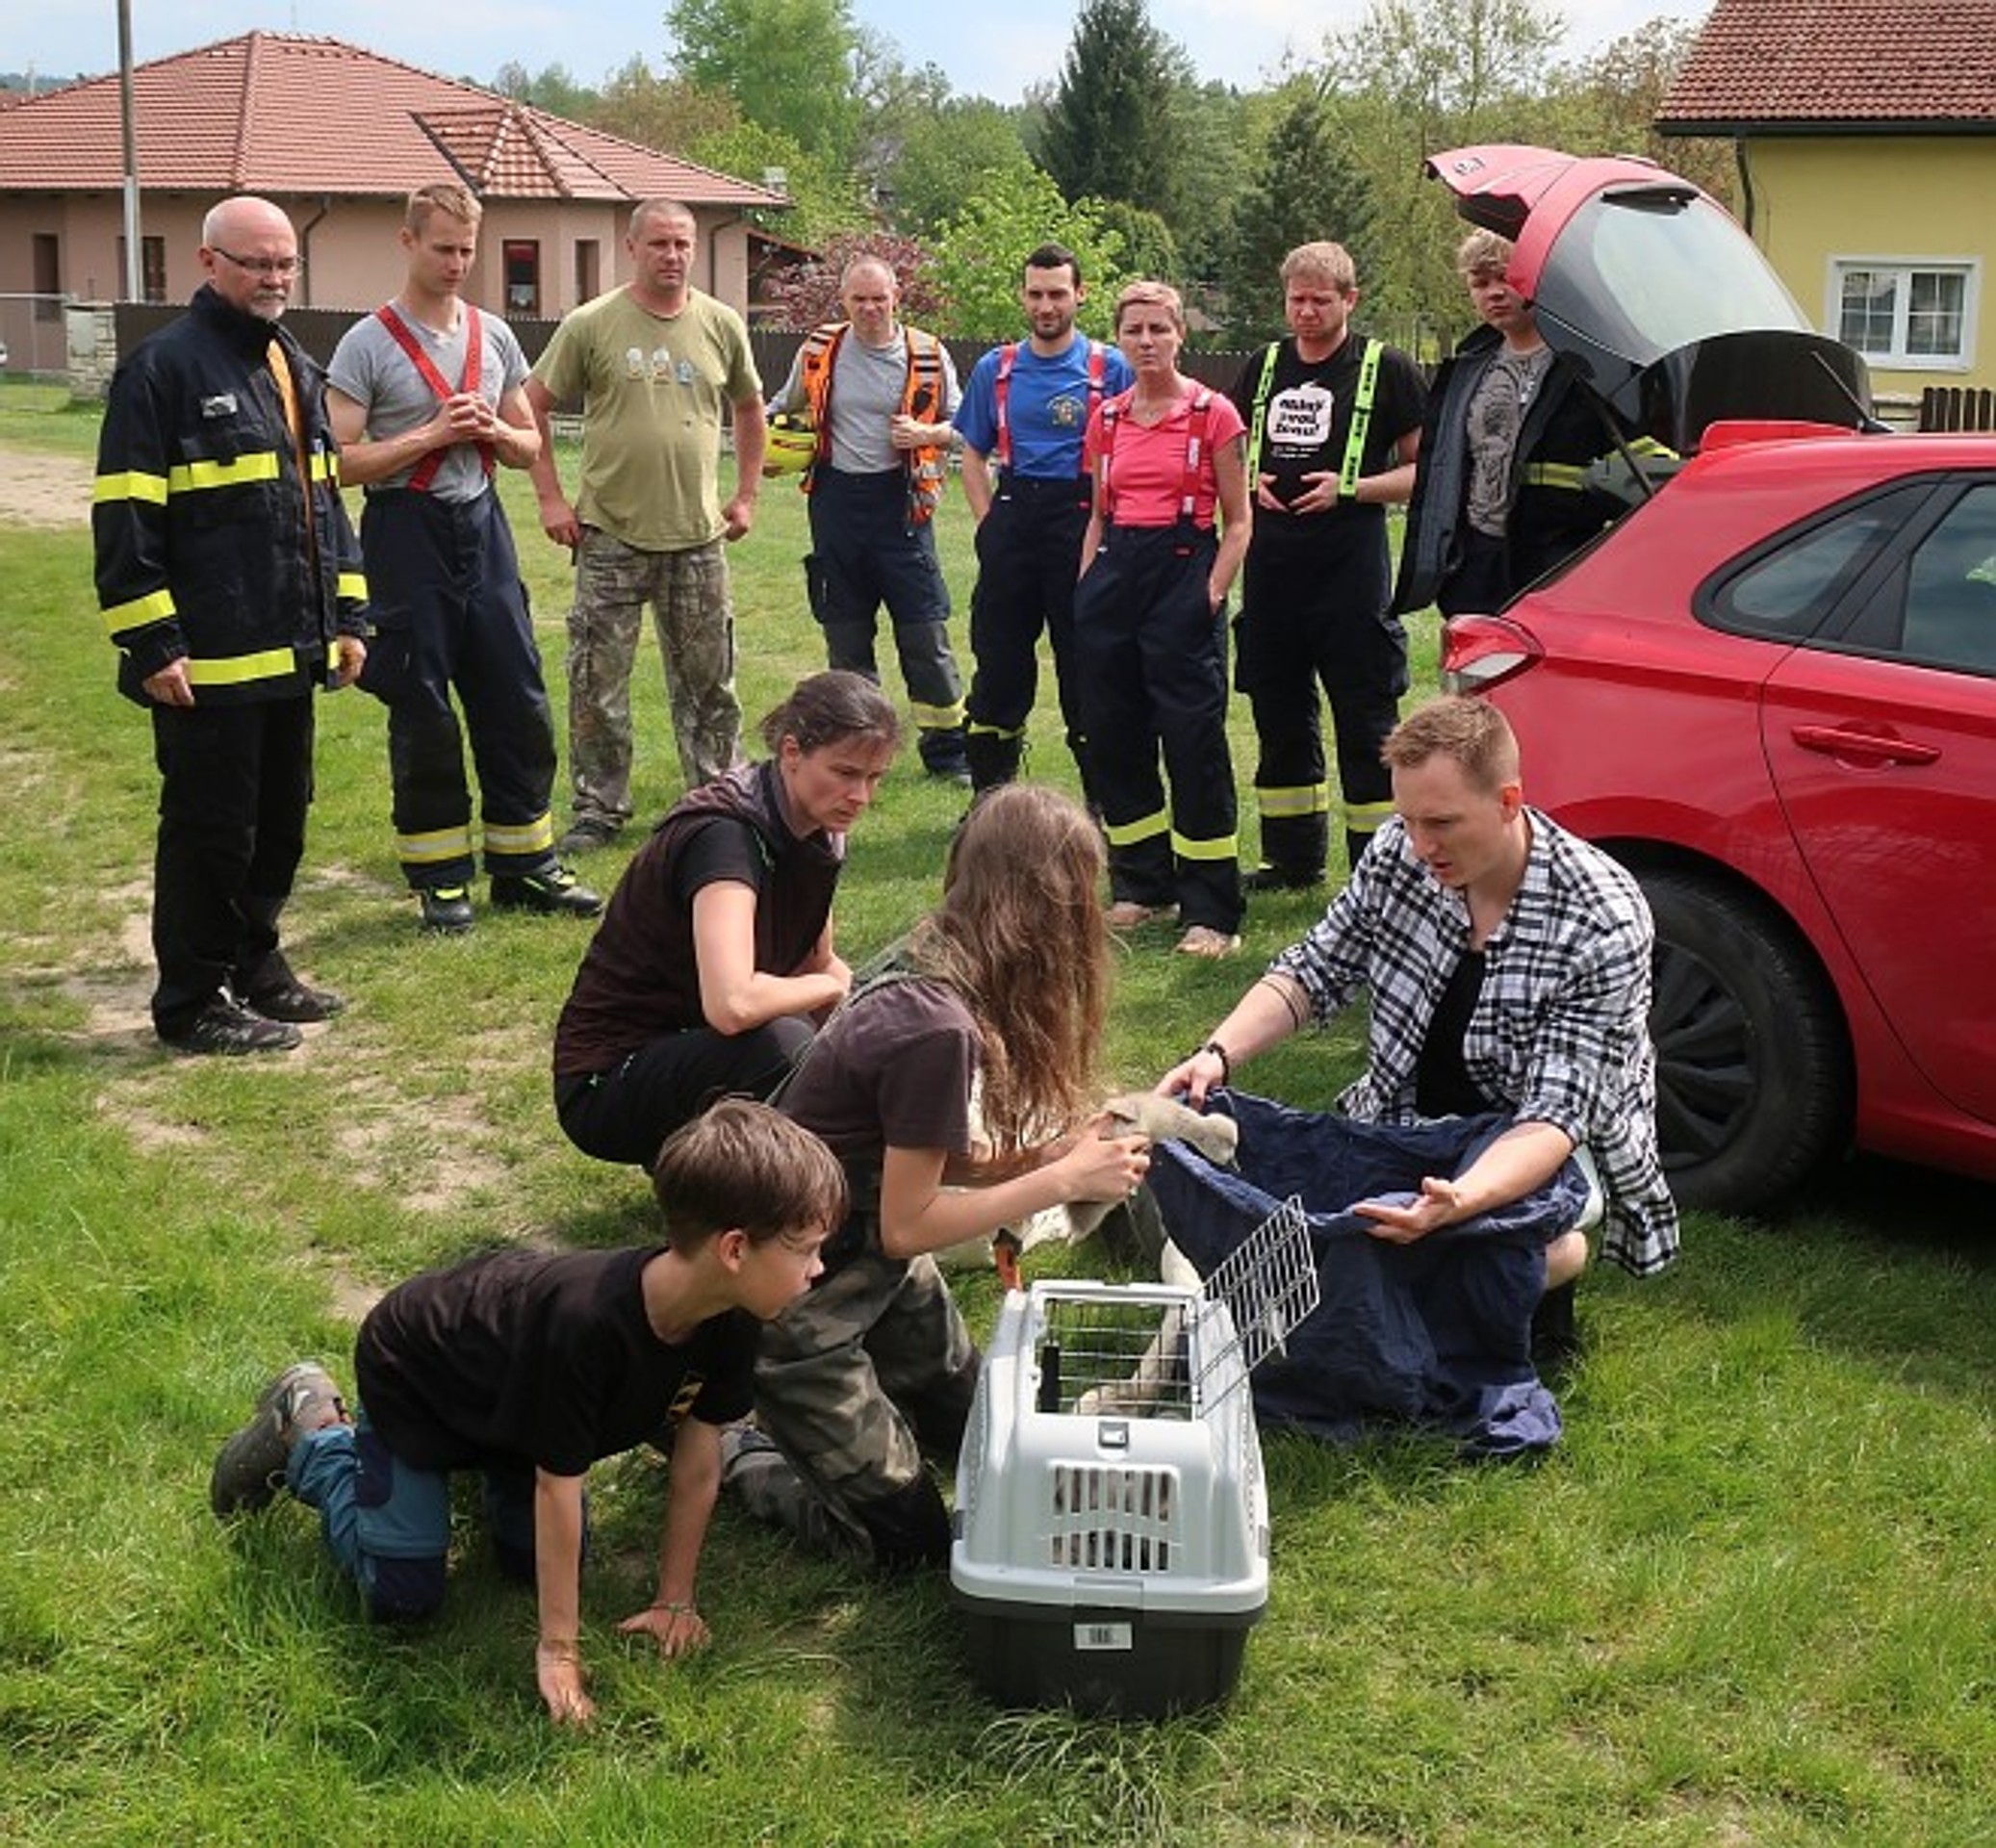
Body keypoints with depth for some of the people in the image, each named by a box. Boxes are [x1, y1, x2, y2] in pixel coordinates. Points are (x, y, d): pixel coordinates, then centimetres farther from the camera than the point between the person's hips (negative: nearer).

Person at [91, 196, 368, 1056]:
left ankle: (256, 967, 31)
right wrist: (152, 645, -17)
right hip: (209, 661, -8)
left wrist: (347, 615, 17)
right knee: (210, 831, 0)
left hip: (290, 655, 8)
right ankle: (192, 1003, 11)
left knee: (280, 822, 16)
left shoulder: (296, 368, 15)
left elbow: (325, 498, 22)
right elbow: (125, 519, -14)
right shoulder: (163, 368, -11)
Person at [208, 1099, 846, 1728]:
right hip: (410, 1374, -6)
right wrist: (559, 1648, -25)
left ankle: (487, 1461, 31)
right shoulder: (585, 1321, -45)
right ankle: (310, 1424, 15)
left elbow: (699, 1458, -12)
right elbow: (559, 1484, -34)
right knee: (403, 1596, -4)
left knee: (538, 1561, 5)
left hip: (507, 1392, 6)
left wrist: (676, 1600, -7)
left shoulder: (729, 1321, -24)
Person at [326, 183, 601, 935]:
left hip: (481, 527, 5)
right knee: (423, 712, 2)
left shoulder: (495, 337, 9)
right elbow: (343, 463, -10)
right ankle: (439, 876, 14)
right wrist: (431, 434, -16)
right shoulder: (367, 344, -6)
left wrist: (494, 431, -6)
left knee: (518, 702, 5)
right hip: (407, 530, -5)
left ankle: (524, 865, 16)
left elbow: (528, 446, 16)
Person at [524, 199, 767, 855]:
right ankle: (599, 808, 14)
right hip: (610, 535, -2)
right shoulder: (591, 325, -4)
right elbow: (531, 407, 1)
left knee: (709, 682, 11)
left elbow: (749, 410, 19)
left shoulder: (721, 325, 5)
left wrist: (747, 494, 13)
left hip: (698, 536, 3)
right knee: (598, 683, 2)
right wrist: (551, 497, -4)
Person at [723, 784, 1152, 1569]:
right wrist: (1063, 1181, -19)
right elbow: (906, 1225, -23)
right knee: (905, 1539, -1)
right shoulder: (940, 1028, -32)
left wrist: (1049, 1152, -8)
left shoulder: (927, 963, -5)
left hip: (871, 1266, 9)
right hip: (796, 1298, -9)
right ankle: (717, 1449, 11)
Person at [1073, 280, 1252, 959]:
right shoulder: (1107, 418, 11)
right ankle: (1142, 884, 23)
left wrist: (1212, 593, -11)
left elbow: (1237, 521, -1)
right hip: (1115, 575, 5)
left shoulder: (1213, 414, -2)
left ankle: (1211, 912, -3)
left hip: (1184, 570, -5)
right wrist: (1086, 587, 10)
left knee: (1194, 743, -7)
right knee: (1114, 739, 8)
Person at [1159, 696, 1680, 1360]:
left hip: (1539, 1158, -4)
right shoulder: (1397, 852, -10)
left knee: (1542, 1249, -37)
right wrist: (1220, 1053, -16)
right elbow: (1316, 968, 3)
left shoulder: (1604, 924, -25)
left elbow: (1557, 1116, -29)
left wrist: (1460, 1201, -49)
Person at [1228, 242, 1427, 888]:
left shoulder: (1386, 369, -1)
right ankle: (1293, 858, 25)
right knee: (1280, 719, 12)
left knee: (1365, 725, -4)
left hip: (1351, 569, -5)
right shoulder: (1264, 366, 14)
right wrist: (1249, 480, 2)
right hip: (1270, 565, 6)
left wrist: (1349, 488, -15)